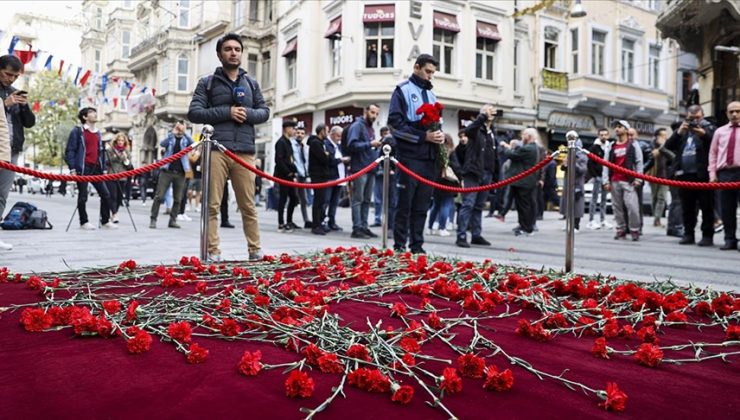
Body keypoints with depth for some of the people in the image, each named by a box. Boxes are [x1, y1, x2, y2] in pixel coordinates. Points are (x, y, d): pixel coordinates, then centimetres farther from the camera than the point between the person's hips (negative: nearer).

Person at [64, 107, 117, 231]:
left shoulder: (98, 133, 19)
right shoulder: (77, 131, -1)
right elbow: (70, 150, -5)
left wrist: (103, 168, 16)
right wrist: (72, 169, -12)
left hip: (96, 168, 6)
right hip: (83, 168, -6)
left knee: (105, 194, 1)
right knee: (83, 196, 0)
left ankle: (105, 221, 10)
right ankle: (84, 222, 10)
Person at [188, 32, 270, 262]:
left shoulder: (251, 83, 20)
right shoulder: (207, 83, 10)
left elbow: (264, 111, 18)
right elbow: (194, 113, 2)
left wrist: (248, 113, -4)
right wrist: (226, 112, -8)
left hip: (245, 152, 2)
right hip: (216, 150, -2)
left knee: (248, 205, 3)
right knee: (212, 205, -3)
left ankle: (255, 249, 11)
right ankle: (212, 252, 3)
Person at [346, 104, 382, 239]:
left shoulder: (371, 128, 20)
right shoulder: (357, 126, -6)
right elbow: (352, 145, -19)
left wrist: (376, 146, 8)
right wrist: (370, 144, -23)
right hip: (360, 169, -9)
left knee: (367, 200, 10)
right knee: (358, 200, -7)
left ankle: (364, 227, 15)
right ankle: (357, 228, -6)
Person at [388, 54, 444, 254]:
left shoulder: (431, 94, 21)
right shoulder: (403, 90, 0)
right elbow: (395, 123, -10)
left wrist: (439, 135, 0)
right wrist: (423, 136, -16)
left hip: (429, 158, 6)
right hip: (410, 156, -6)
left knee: (422, 205, 8)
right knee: (405, 203, -3)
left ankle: (417, 245, 14)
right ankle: (399, 245, 5)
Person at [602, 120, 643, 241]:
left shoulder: (633, 144, 6)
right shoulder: (610, 147, 14)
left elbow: (639, 162, 1)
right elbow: (605, 164, 9)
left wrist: (638, 179, -7)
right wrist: (606, 181, 0)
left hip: (629, 181, -3)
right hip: (614, 181, 4)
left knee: (632, 206, -10)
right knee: (617, 207, 5)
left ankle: (634, 230, 0)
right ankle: (621, 229, 12)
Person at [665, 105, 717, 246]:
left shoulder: (709, 128, 7)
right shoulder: (682, 130, 19)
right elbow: (669, 146, 7)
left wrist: (703, 134, -20)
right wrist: (679, 132, -6)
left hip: (703, 175, -4)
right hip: (685, 175, 4)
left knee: (707, 207, -2)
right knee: (687, 208, 9)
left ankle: (707, 236, 3)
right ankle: (688, 234, 16)